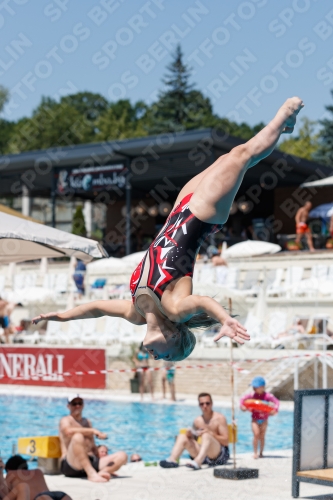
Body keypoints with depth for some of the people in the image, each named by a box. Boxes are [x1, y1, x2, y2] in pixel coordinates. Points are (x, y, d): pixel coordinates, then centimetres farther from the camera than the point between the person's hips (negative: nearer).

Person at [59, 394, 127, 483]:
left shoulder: (87, 422, 28)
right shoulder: (66, 420, 7)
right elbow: (68, 431, -19)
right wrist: (93, 430, -22)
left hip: (91, 462, 7)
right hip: (71, 465, -7)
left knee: (122, 456, -10)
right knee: (77, 437, -34)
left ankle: (100, 473, -38)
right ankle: (92, 474, -43)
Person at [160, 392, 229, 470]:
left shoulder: (219, 418, -2)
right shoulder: (198, 421, 11)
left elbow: (226, 441, -8)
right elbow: (194, 440, 19)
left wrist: (211, 434, -22)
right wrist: (190, 435, -4)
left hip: (221, 455, -5)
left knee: (206, 436, -33)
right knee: (182, 437, -5)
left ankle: (197, 462, -58)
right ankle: (172, 459, -30)